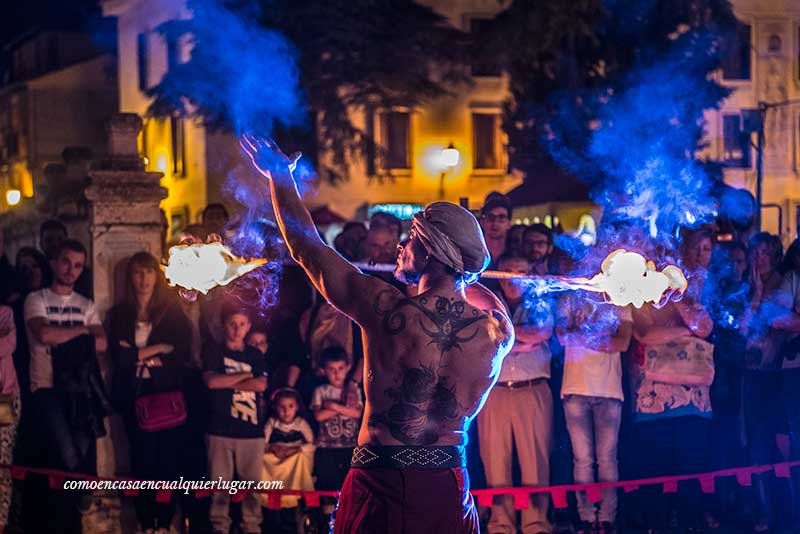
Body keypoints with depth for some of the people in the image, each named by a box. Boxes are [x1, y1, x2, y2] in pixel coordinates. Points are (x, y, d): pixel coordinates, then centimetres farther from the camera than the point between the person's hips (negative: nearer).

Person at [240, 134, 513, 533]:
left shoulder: (385, 308, -12)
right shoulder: (497, 333, -4)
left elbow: (307, 249, 3)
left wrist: (280, 178, 16)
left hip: (380, 486, -2)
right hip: (449, 489, 3)